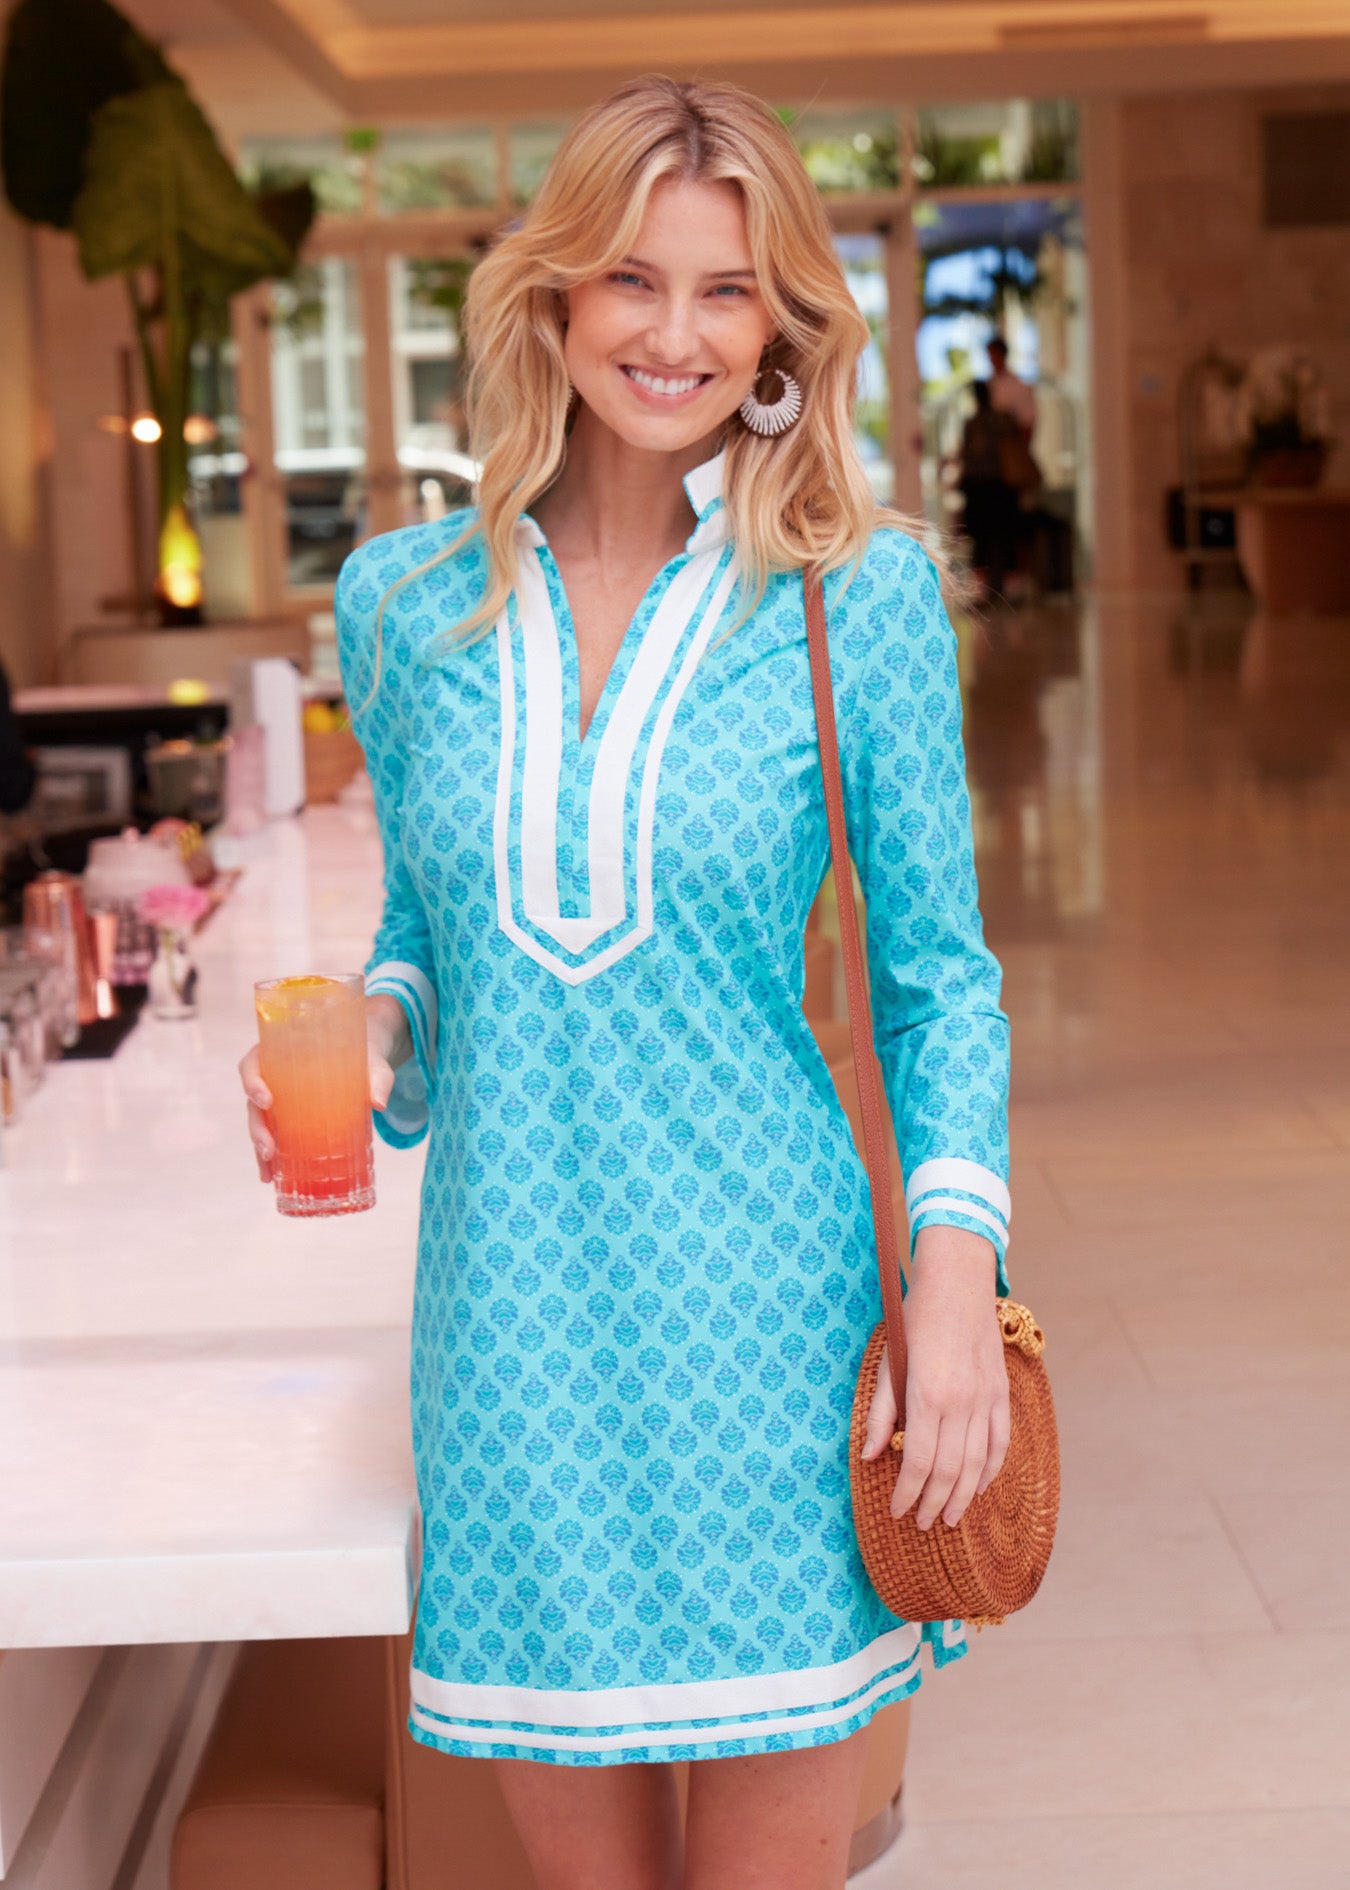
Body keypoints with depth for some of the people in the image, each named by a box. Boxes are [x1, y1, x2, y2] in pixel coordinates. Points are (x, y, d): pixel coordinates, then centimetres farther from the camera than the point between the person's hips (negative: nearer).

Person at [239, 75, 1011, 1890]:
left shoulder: (861, 594, -3)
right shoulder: (408, 598, 4)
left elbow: (937, 975, 1)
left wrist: (958, 1275, -11)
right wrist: (367, 1030, -6)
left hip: (766, 1320, -2)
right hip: (510, 1319, 3)